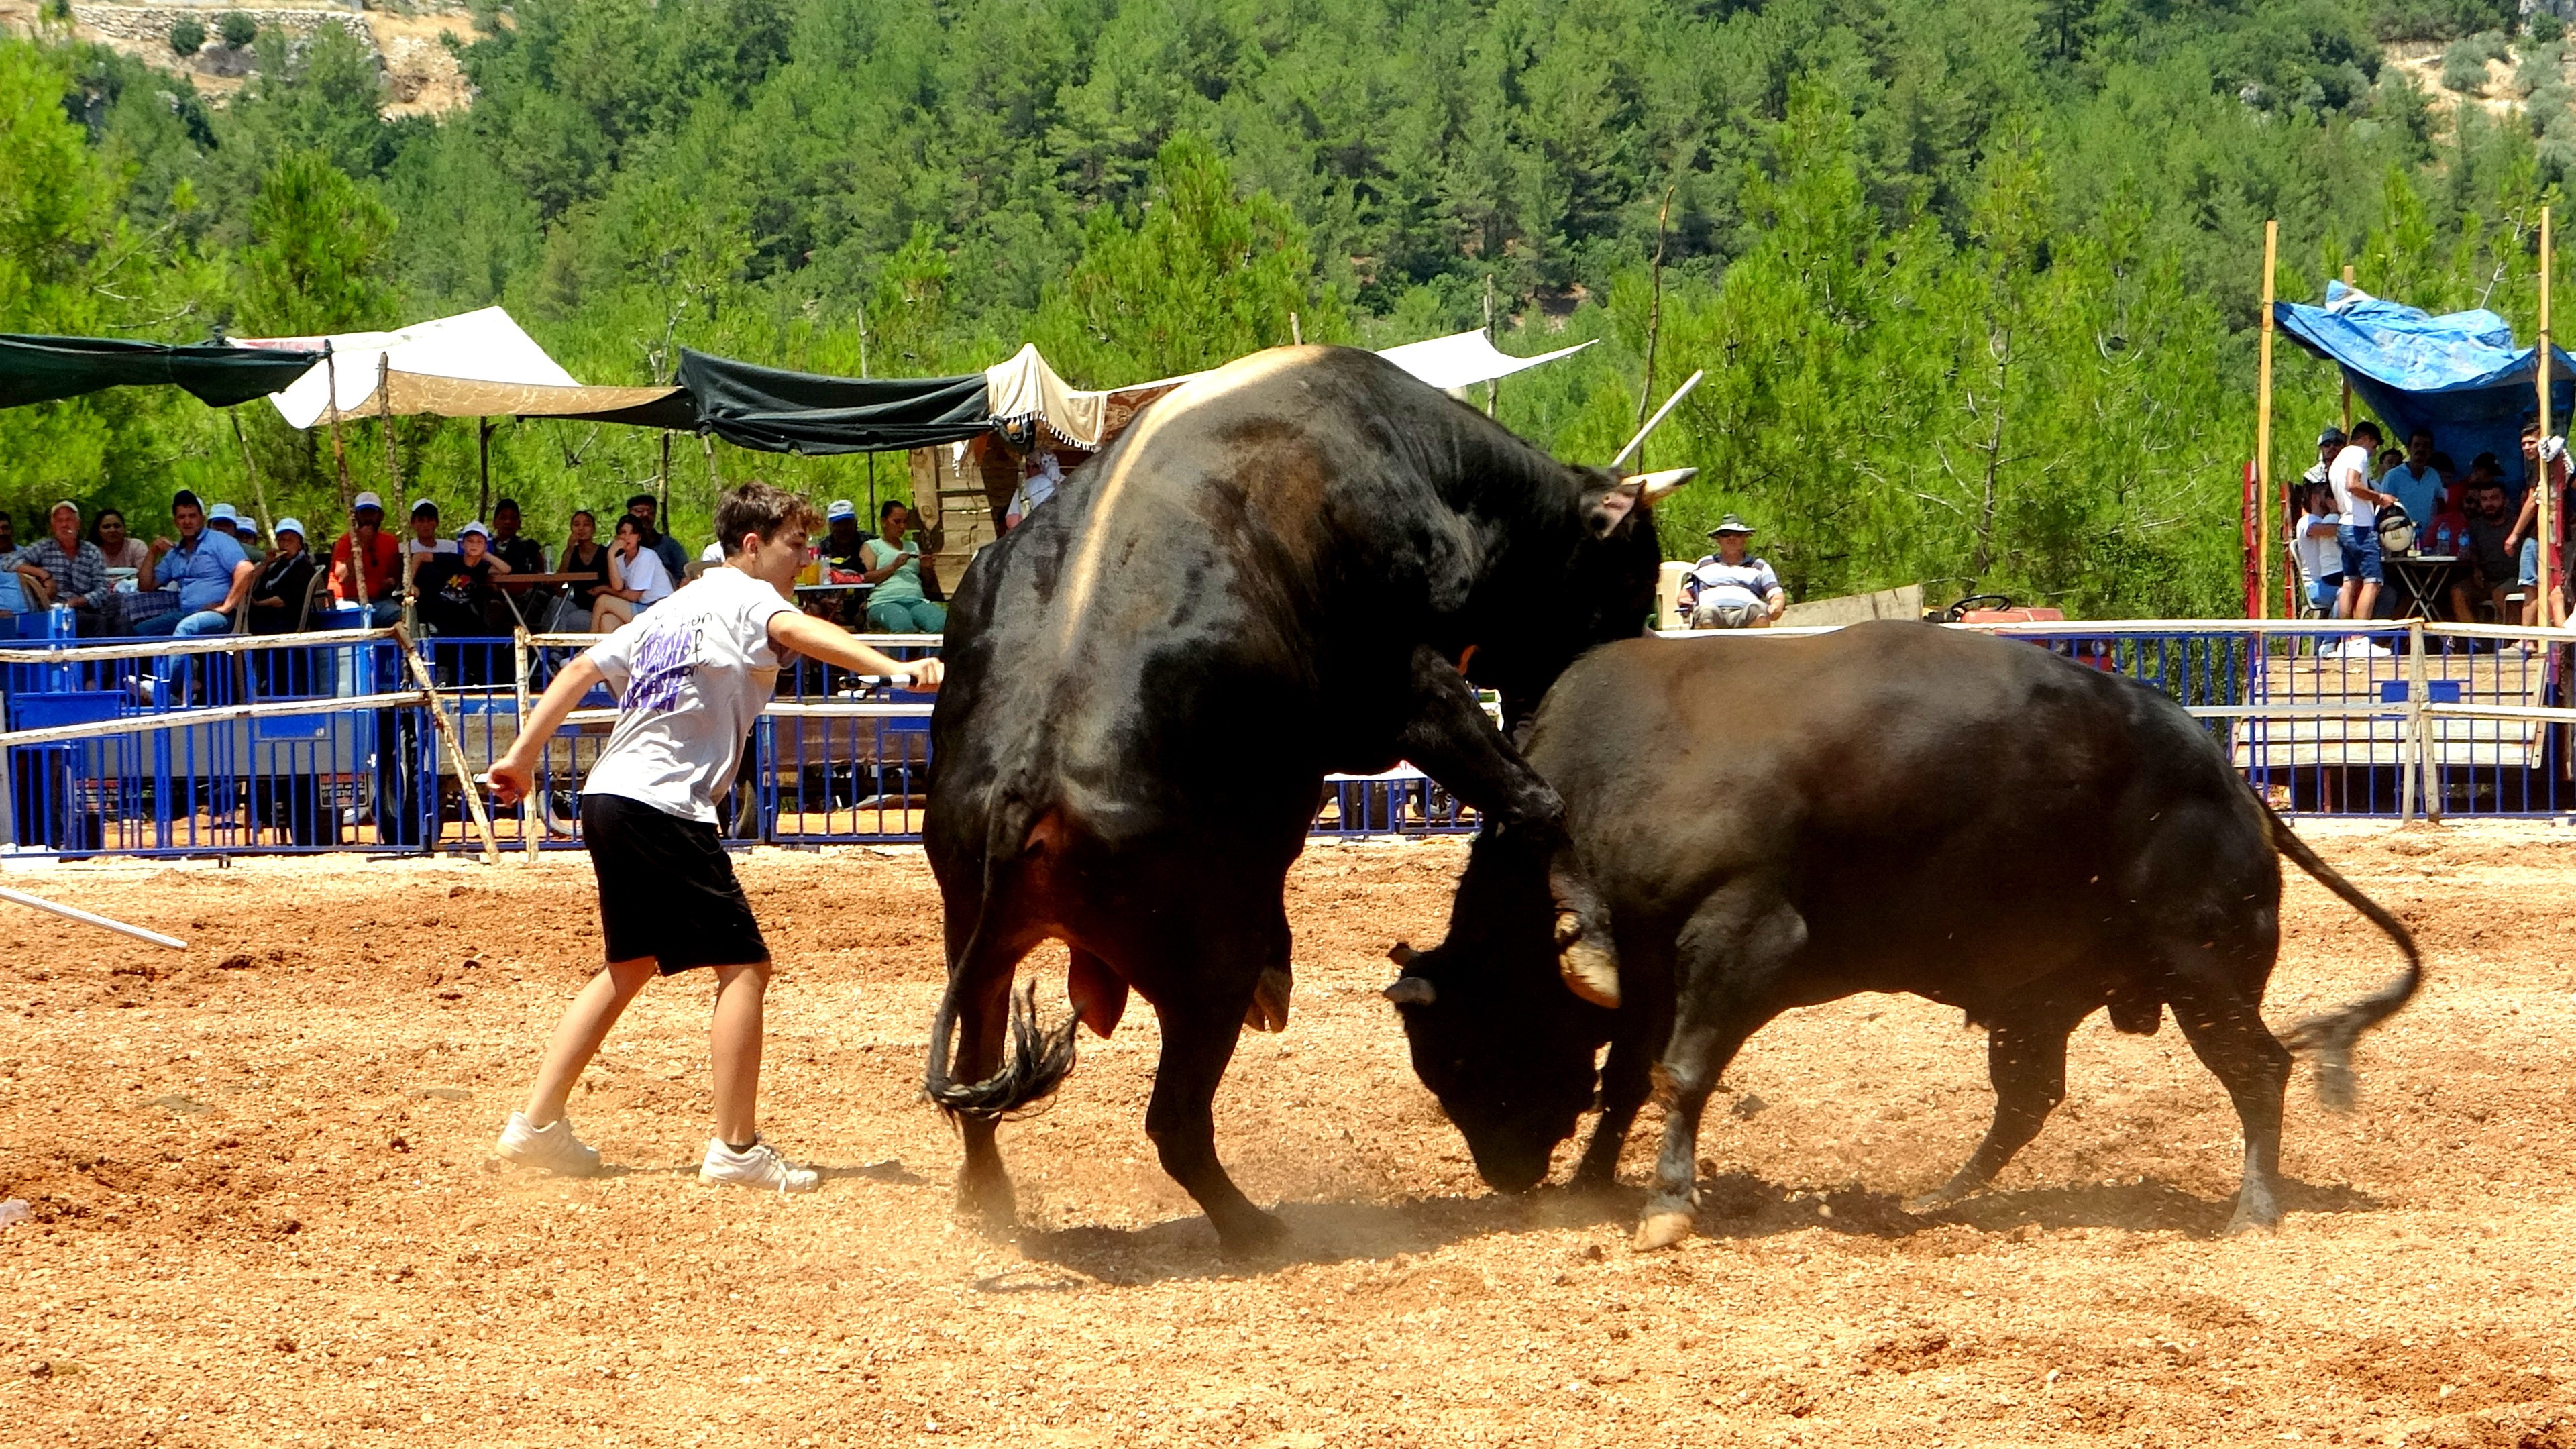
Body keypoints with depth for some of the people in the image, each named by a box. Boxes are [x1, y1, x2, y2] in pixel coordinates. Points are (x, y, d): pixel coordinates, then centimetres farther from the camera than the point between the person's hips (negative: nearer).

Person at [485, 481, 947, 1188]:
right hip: (663, 806, -9)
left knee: (633, 965, 22)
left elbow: (582, 669, 24)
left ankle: (537, 1124, 21)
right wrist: (898, 670, -40)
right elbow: (793, 631, -26)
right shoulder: (743, 596, -3)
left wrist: (522, 756, 29)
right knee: (744, 964, -8)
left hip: (608, 801, 9)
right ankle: (735, 1148, -12)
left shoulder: (676, 607, 23)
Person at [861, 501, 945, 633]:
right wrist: (894, 566, -6)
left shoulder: (913, 547, 31)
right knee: (903, 624, -42)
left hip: (917, 600, 4)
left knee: (943, 624, -31)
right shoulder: (871, 546, 18)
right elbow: (866, 578, 2)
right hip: (885, 602, -4)